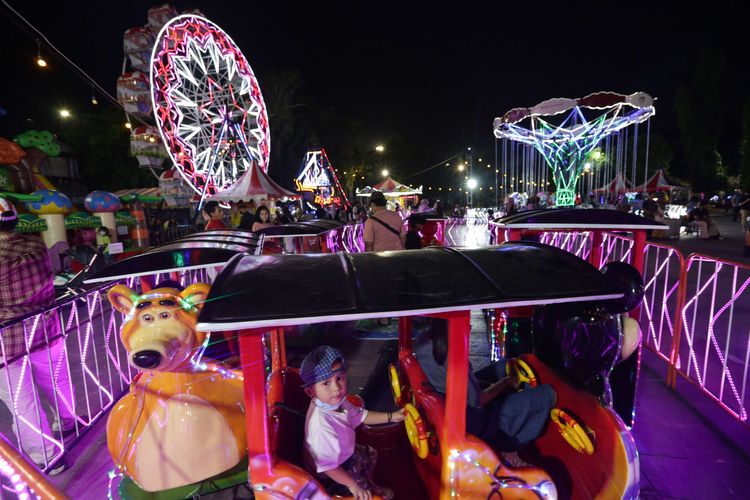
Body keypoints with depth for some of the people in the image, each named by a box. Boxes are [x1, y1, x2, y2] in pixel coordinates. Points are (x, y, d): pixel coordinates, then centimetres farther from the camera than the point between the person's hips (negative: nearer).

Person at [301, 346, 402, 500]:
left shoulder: (336, 401, -18)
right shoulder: (321, 424, -43)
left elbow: (360, 415, 0)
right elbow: (327, 466, -35)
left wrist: (390, 416, -4)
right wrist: (352, 485, -22)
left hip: (344, 455, 8)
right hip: (329, 475, -8)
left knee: (370, 453, 22)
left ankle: (369, 486, 47)